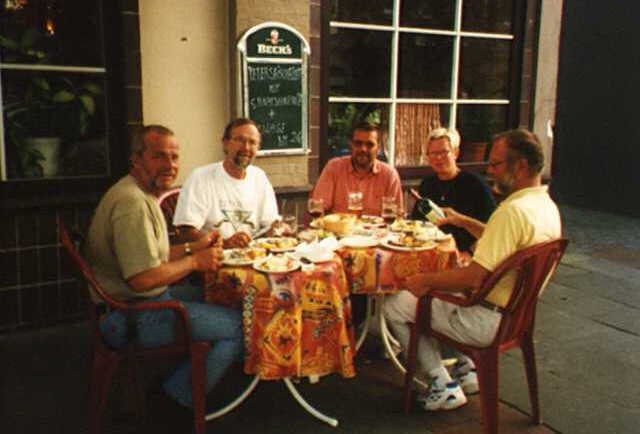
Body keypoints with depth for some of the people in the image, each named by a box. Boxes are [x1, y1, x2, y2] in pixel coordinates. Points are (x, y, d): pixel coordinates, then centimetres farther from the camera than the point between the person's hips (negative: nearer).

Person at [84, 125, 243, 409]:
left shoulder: (143, 194, 12)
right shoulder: (132, 202, -23)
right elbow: (143, 278, -28)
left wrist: (191, 248, 6)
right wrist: (194, 262, -15)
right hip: (134, 318, -11)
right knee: (240, 326, -9)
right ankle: (182, 394, 8)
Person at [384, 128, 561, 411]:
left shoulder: (514, 210, -28)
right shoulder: (547, 205, 4)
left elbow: (474, 278, -30)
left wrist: (426, 280, -17)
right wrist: (463, 221, 17)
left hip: (489, 322, -10)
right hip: (517, 311, 10)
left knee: (395, 306, -1)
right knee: (442, 287, 33)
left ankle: (444, 387, 6)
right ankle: (466, 368, 29)